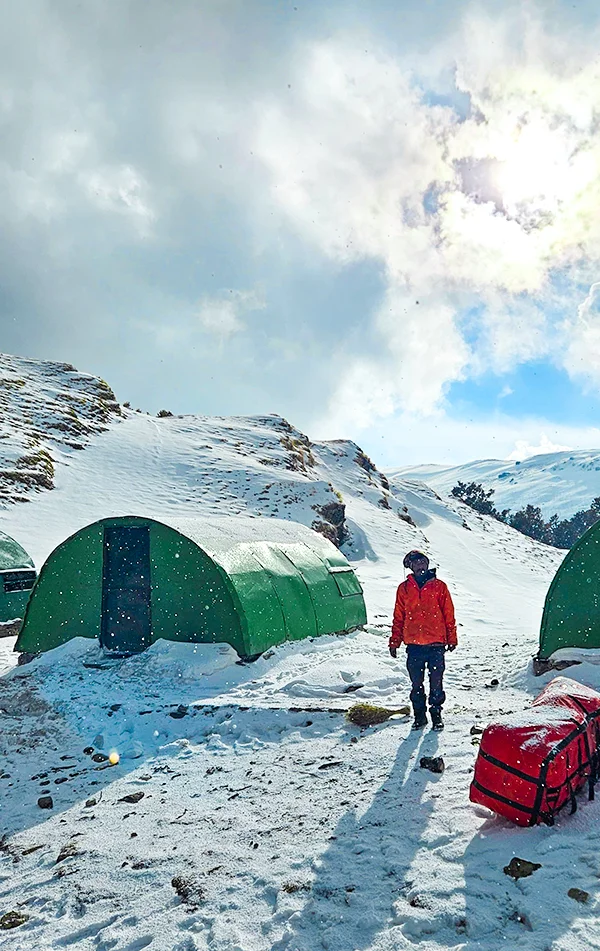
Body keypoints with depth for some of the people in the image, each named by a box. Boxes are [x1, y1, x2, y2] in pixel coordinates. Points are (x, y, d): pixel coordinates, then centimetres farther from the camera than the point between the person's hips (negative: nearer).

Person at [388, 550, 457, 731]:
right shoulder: (404, 588, 7)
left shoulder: (439, 586, 3)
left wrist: (452, 639, 5)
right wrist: (394, 642, 8)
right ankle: (419, 715, 24)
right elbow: (398, 617, 10)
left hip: (436, 645, -1)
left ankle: (436, 715, 22)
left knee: (436, 684, 5)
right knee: (416, 684, 9)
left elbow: (449, 614, 6)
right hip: (413, 645, 2)